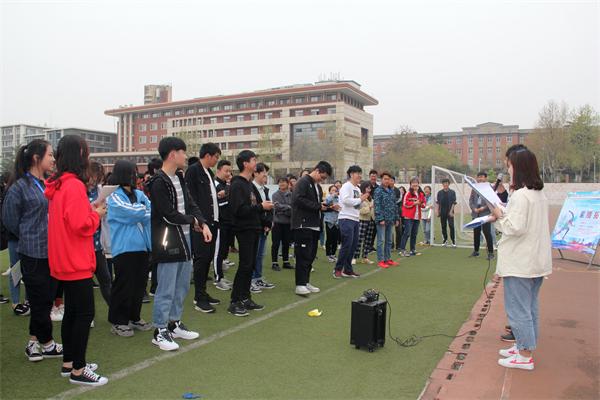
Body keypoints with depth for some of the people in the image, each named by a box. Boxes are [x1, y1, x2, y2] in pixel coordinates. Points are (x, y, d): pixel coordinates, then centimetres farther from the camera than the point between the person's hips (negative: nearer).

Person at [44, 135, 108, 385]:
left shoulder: (58, 185, 10)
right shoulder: (75, 186, -19)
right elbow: (81, 225, -22)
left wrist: (88, 210, 7)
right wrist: (96, 214, -5)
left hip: (64, 261, 10)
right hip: (76, 262, -10)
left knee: (71, 311, 17)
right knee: (85, 313, -2)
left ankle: (68, 363, 28)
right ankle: (78, 371, 6)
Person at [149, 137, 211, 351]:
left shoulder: (179, 178, 12)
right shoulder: (158, 182, -15)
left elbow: (190, 204, 11)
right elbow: (169, 214, -19)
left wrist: (203, 224, -6)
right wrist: (193, 221, -4)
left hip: (184, 238, 9)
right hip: (167, 241, -9)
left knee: (182, 285, 17)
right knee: (166, 288, -2)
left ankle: (174, 323, 31)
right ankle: (160, 331, 11)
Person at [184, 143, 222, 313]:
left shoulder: (209, 173, 18)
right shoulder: (193, 170, -8)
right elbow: (191, 196, -14)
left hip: (212, 222, 9)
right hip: (200, 223, -9)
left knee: (208, 258, 12)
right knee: (201, 259, -5)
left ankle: (203, 293, 23)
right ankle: (199, 299, 3)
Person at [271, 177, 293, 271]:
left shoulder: (291, 195, 3)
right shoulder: (275, 195, -2)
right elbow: (277, 206, -13)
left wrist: (283, 211, -13)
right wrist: (288, 207, -12)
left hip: (288, 222, 3)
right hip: (278, 222, -2)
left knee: (286, 243, 11)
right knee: (276, 243, 3)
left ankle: (286, 262, 22)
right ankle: (274, 263, 10)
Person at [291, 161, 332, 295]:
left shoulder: (317, 186, 20)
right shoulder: (303, 182, -8)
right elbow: (298, 199, -21)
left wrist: (327, 207, 4)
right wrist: (318, 206, -18)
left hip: (314, 226, 9)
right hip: (303, 225, -9)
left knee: (311, 255, 12)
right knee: (303, 255, -8)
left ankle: (306, 282, 20)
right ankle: (300, 284, -4)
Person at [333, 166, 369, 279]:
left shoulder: (357, 189, 20)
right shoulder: (346, 186, -7)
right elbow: (345, 200, -22)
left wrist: (363, 199, 5)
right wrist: (360, 199, -13)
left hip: (355, 219, 9)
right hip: (346, 219, -9)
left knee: (354, 245, 9)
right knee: (346, 245, -10)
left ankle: (347, 270, 16)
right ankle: (338, 269, 0)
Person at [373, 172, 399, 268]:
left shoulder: (391, 191, 14)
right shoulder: (378, 190, -7)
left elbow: (394, 205, 18)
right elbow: (377, 205, -13)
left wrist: (396, 218, 13)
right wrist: (380, 219, -18)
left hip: (390, 219, 7)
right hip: (382, 219, -7)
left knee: (389, 240, 13)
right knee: (381, 240, -3)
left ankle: (388, 259, 21)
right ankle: (380, 261, 2)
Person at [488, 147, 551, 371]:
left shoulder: (520, 195, -19)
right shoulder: (540, 194, 11)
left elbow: (516, 228, -23)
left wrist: (500, 216, -7)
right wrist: (503, 215, 8)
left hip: (519, 262, -10)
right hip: (537, 260, 10)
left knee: (517, 308, 0)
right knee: (530, 306, 18)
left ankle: (524, 356, 9)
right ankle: (525, 346, 30)